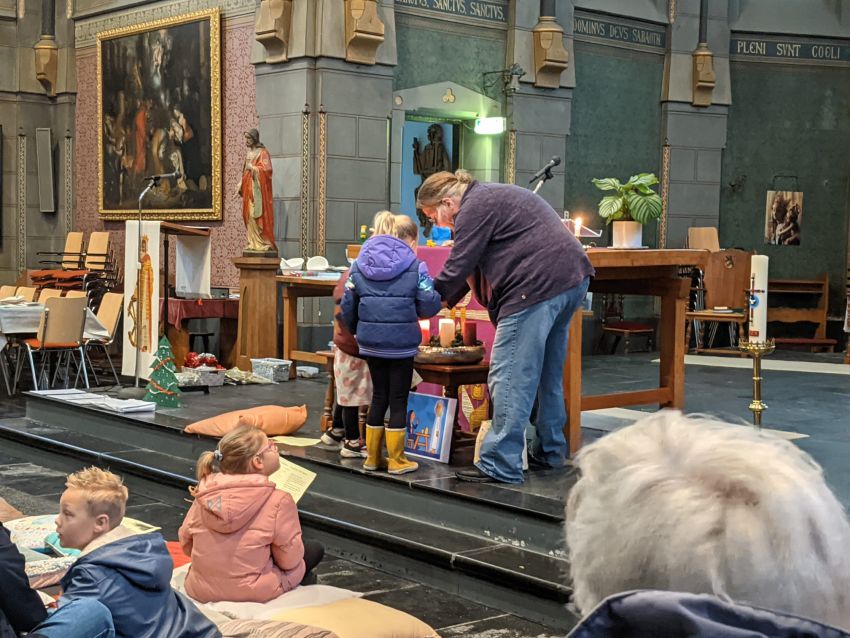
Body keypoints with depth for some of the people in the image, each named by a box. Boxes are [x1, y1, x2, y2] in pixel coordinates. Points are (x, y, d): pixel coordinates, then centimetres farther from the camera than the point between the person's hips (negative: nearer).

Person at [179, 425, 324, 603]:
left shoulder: (205, 493, -6)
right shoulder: (278, 501, -19)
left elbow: (185, 542, 5)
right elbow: (290, 560, -13)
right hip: (251, 593, -5)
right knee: (314, 549, 16)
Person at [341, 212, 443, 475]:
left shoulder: (359, 266, 5)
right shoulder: (415, 266, -8)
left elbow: (348, 306, 6)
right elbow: (429, 305, -11)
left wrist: (356, 330, 23)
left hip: (370, 342, 4)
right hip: (401, 343, -4)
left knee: (379, 396, 16)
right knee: (398, 399, 6)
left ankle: (372, 456, 21)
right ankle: (396, 460, 11)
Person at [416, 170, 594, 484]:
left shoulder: (475, 208, -8)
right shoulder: (490, 196, 24)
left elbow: (457, 269, -10)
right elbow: (474, 265, 26)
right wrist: (444, 300, 22)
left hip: (539, 285, -11)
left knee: (510, 375, -8)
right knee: (548, 372, 19)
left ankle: (500, 466, -7)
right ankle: (550, 451, 30)